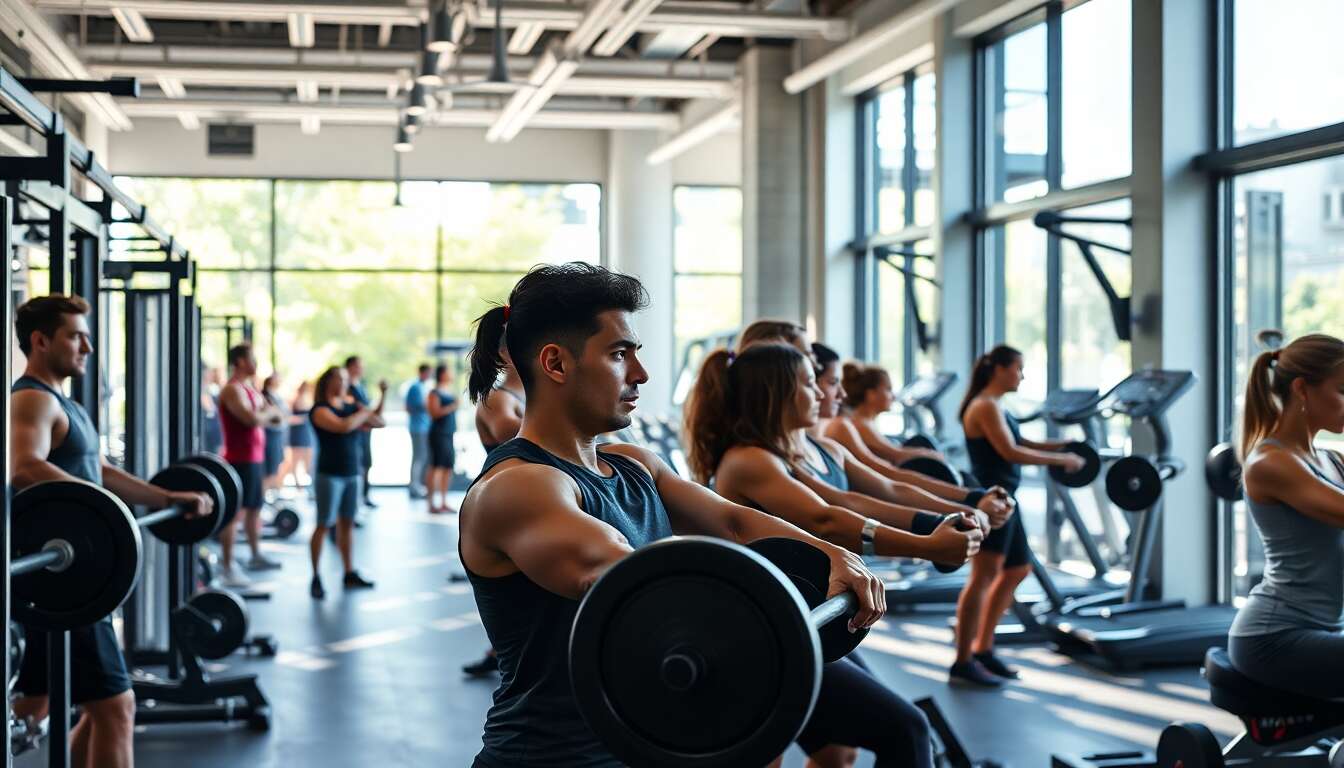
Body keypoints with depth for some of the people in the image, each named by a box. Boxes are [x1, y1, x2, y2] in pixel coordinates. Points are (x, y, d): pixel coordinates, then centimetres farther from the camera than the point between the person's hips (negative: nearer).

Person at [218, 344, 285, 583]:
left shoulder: (249, 388, 16)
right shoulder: (232, 390, -13)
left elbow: (276, 418, 18)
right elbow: (252, 419, -27)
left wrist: (267, 414, -4)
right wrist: (269, 412, -8)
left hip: (255, 458, 10)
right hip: (241, 460, -10)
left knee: (254, 509, 19)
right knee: (235, 512, -10)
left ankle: (256, 556, 32)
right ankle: (228, 568, -9)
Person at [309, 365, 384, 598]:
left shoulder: (351, 406, 8)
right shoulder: (320, 410, -9)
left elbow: (380, 422, 11)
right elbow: (343, 426, -26)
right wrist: (364, 413, -11)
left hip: (352, 473, 6)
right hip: (329, 475, -6)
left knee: (347, 524, 10)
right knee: (324, 525, -1)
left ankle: (350, 574, 16)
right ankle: (316, 577, 4)